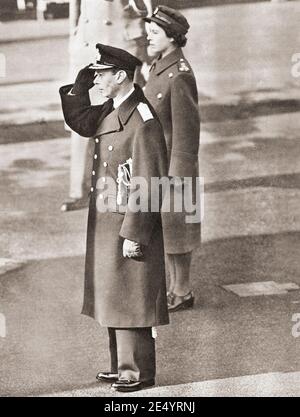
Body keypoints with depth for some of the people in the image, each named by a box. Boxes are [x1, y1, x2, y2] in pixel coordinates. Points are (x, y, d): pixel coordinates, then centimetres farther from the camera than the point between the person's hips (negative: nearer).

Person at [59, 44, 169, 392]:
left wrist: (133, 234, -21)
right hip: (106, 223, 9)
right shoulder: (111, 111, 7)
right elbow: (80, 122, 22)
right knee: (113, 296, 16)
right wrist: (82, 81, 8)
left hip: (128, 225, -9)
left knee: (130, 298, 1)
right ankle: (122, 365, 28)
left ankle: (139, 372, 13)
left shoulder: (143, 121, -20)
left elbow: (149, 184, -21)